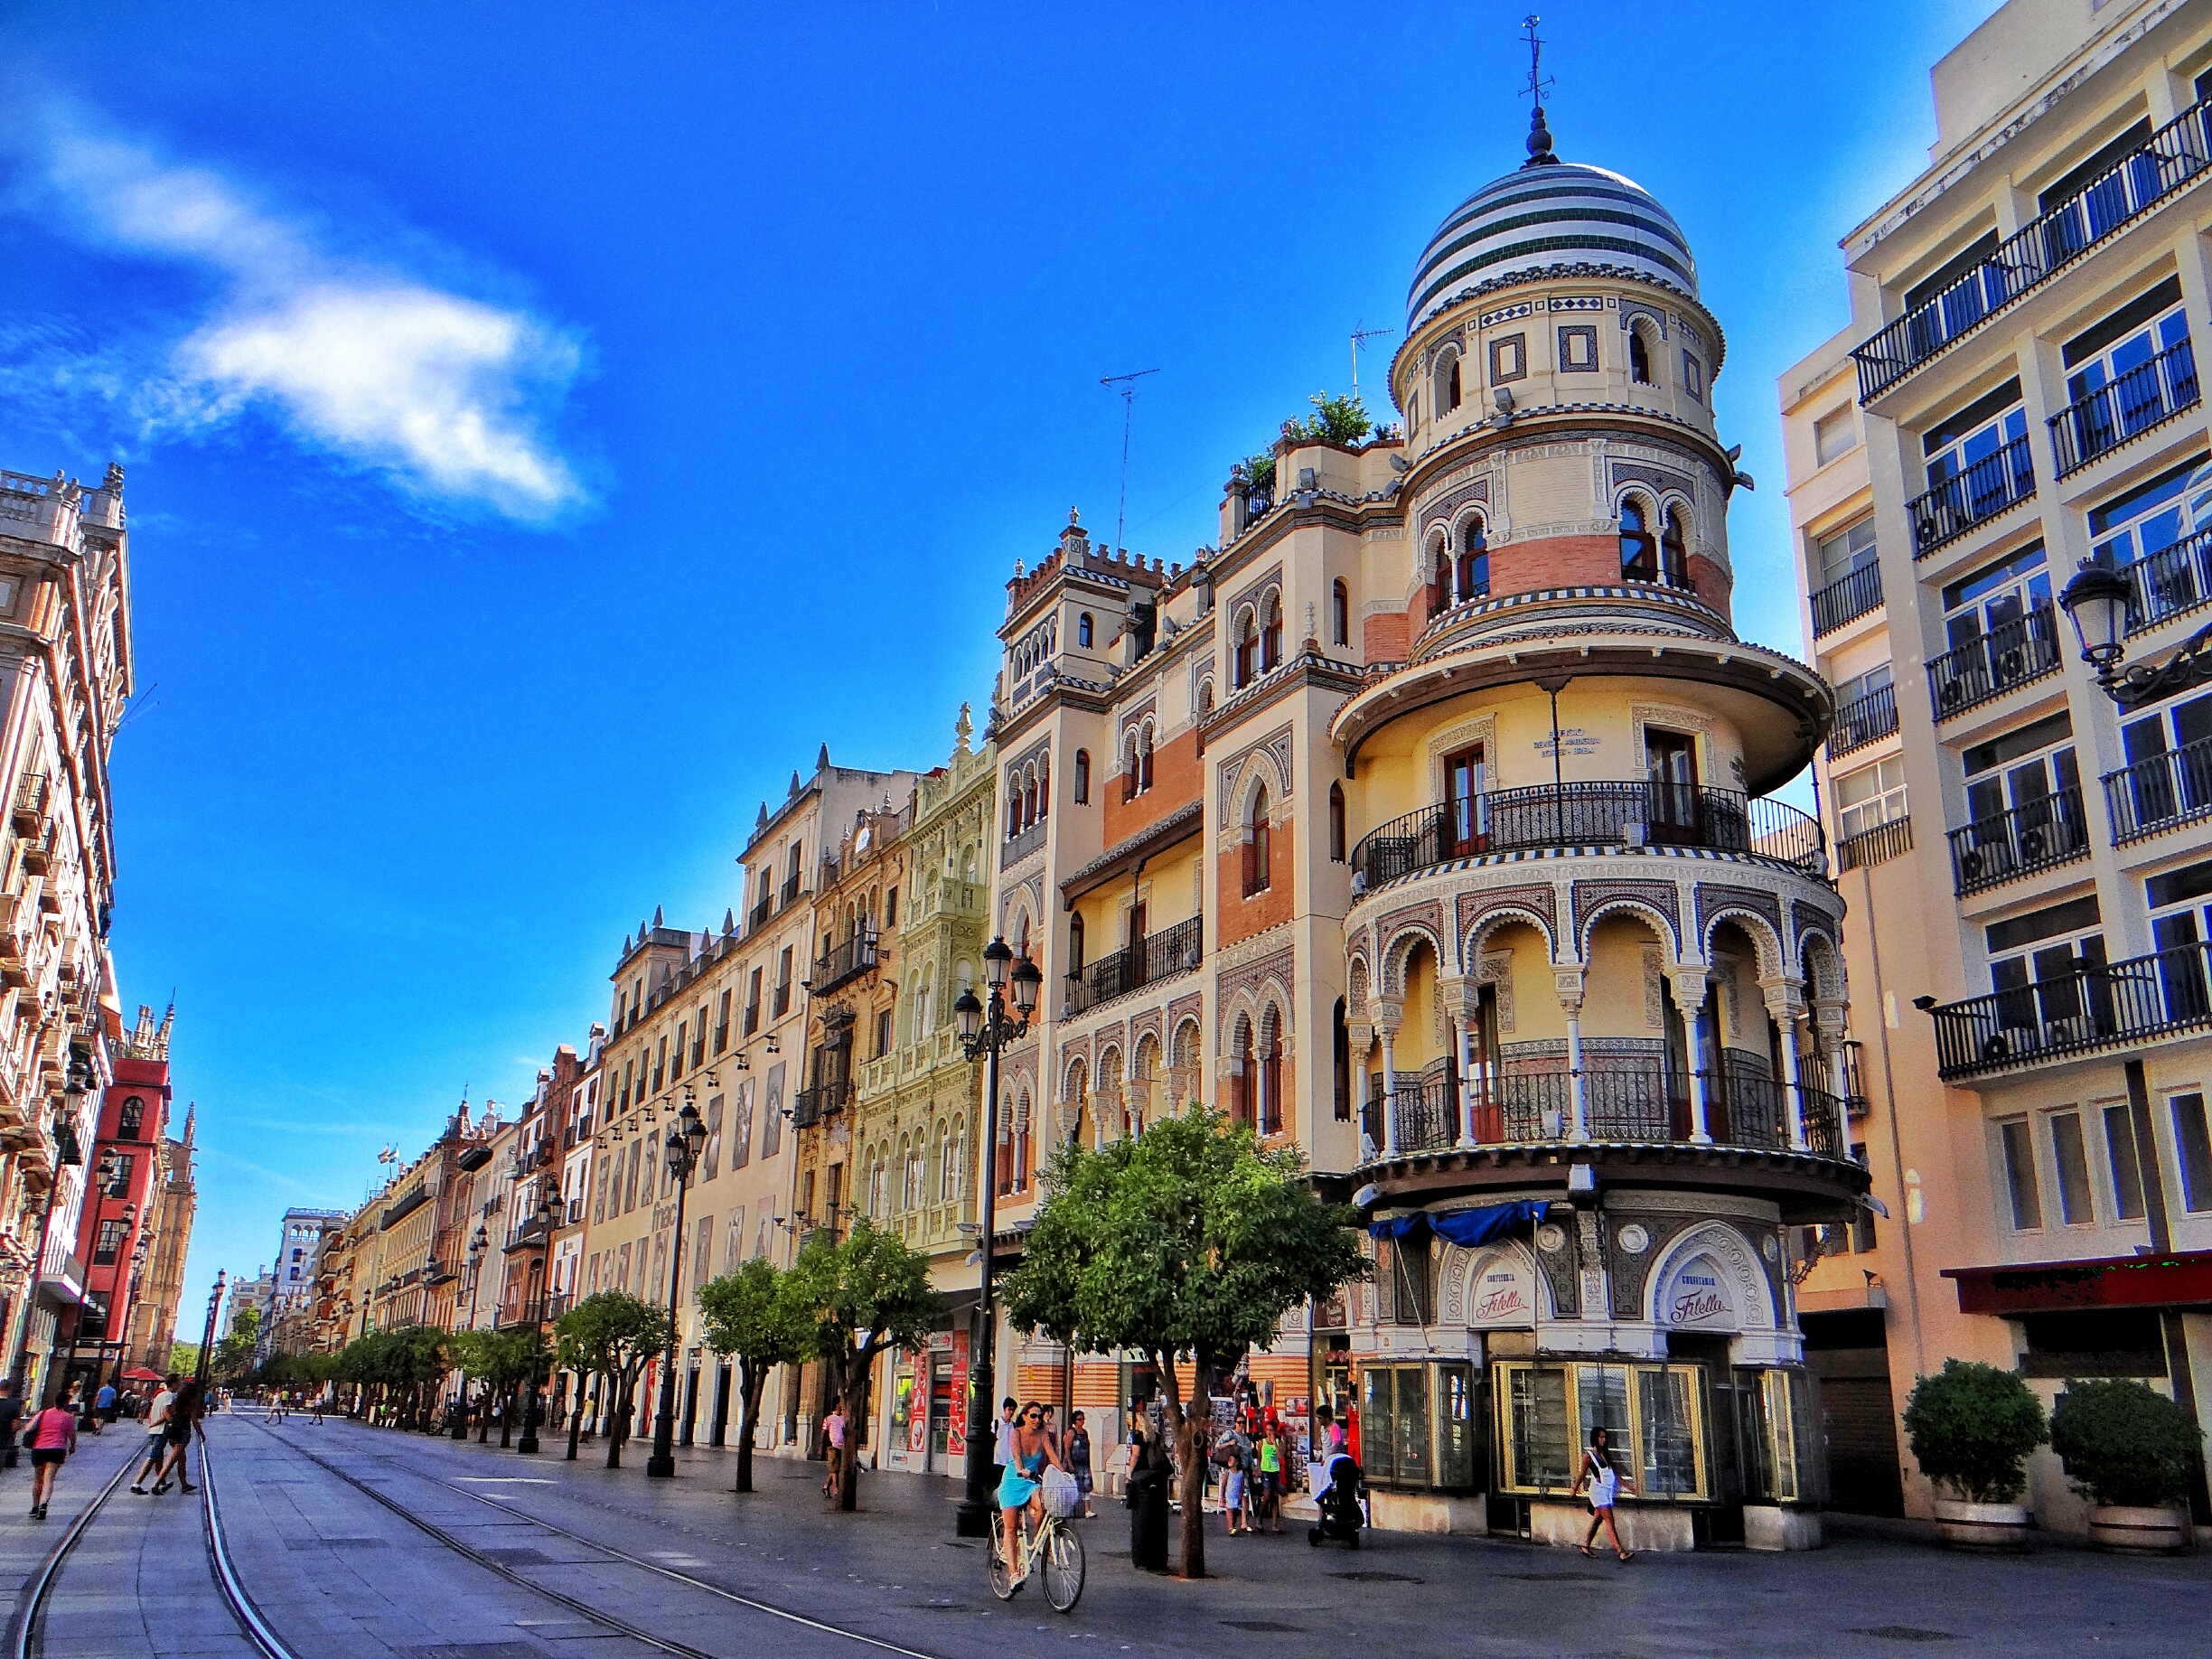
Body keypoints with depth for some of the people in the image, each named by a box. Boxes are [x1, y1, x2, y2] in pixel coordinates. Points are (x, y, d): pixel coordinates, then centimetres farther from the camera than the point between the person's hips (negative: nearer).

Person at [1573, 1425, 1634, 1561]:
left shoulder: (1606, 1454, 13)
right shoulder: (1588, 1455, -7)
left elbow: (1614, 1472, 14)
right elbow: (1583, 1474, -1)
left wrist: (1627, 1485, 7)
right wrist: (1575, 1490, 4)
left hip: (1608, 1490, 7)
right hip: (1598, 1490, -7)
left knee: (1597, 1519, 12)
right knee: (1609, 1520, -12)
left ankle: (1585, 1546, 24)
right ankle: (1620, 1551, -17)